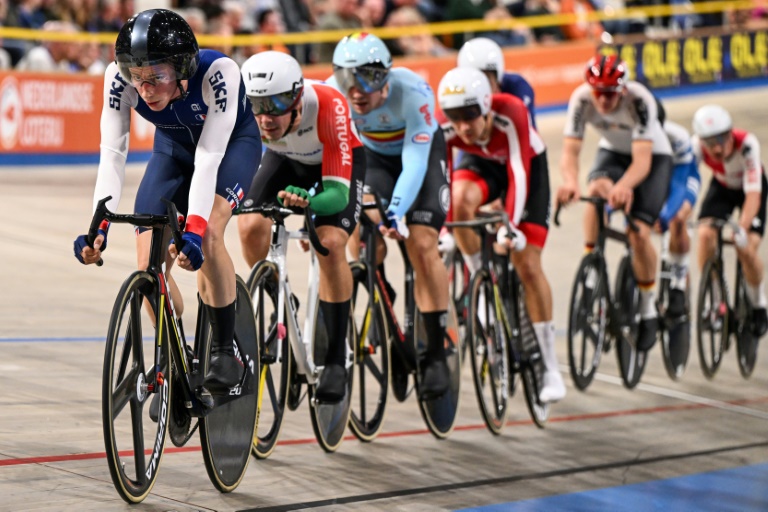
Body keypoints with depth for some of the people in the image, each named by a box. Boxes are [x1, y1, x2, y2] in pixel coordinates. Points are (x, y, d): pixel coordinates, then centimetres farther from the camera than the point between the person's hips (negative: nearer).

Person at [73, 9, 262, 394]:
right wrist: (98, 226, -43)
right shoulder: (119, 77, -31)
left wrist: (194, 229, -50)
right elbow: (112, 154, -30)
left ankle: (224, 350, -13)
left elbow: (208, 159, -40)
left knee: (207, 234, -29)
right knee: (150, 265, -9)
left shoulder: (218, 72, -39)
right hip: (173, 148, 4)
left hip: (232, 144, -3)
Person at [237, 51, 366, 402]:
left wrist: (307, 202, -64)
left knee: (330, 243, -25)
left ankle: (336, 360, -12)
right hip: (286, 159, 3)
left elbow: (337, 192, -42)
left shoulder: (328, 105, -41)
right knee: (250, 227, -21)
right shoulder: (246, 110, -33)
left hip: (339, 163, -3)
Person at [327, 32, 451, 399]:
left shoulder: (411, 92, -36)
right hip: (374, 156, 3)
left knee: (421, 243, -18)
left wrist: (396, 213, -51)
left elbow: (414, 163, -39)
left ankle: (436, 353, -10)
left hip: (423, 153, -3)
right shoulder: (332, 93, -27)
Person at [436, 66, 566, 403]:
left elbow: (518, 173, -40)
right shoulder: (445, 127, -30)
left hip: (527, 164, -2)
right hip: (480, 164, 2)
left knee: (527, 265, -10)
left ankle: (551, 368, -2)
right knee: (461, 199, -35)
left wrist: (511, 225, -49)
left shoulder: (510, 113, -38)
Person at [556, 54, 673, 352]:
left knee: (639, 233, -19)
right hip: (612, 152, 3)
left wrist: (625, 186, -63)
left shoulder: (639, 100, -35)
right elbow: (570, 151, -31)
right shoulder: (582, 99, -26)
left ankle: (648, 310, 2)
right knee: (597, 190, -34)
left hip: (654, 157, -3)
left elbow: (642, 159, -42)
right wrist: (570, 182, -53)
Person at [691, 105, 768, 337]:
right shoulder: (697, 146, -32)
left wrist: (742, 229, -55)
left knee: (746, 248, -19)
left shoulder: (747, 144, -40)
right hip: (722, 187, 3)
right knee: (705, 235, -22)